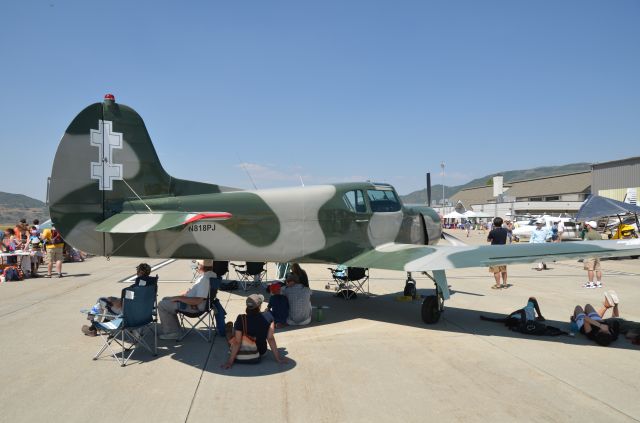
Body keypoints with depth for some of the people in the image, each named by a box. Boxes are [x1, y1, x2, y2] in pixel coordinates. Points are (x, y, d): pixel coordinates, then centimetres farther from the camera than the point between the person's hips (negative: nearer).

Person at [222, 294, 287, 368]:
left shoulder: (241, 319, -25)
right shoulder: (268, 316, -19)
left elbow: (237, 342, -23)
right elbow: (271, 338, -17)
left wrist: (230, 362, -16)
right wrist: (278, 358, -8)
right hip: (261, 352, 3)